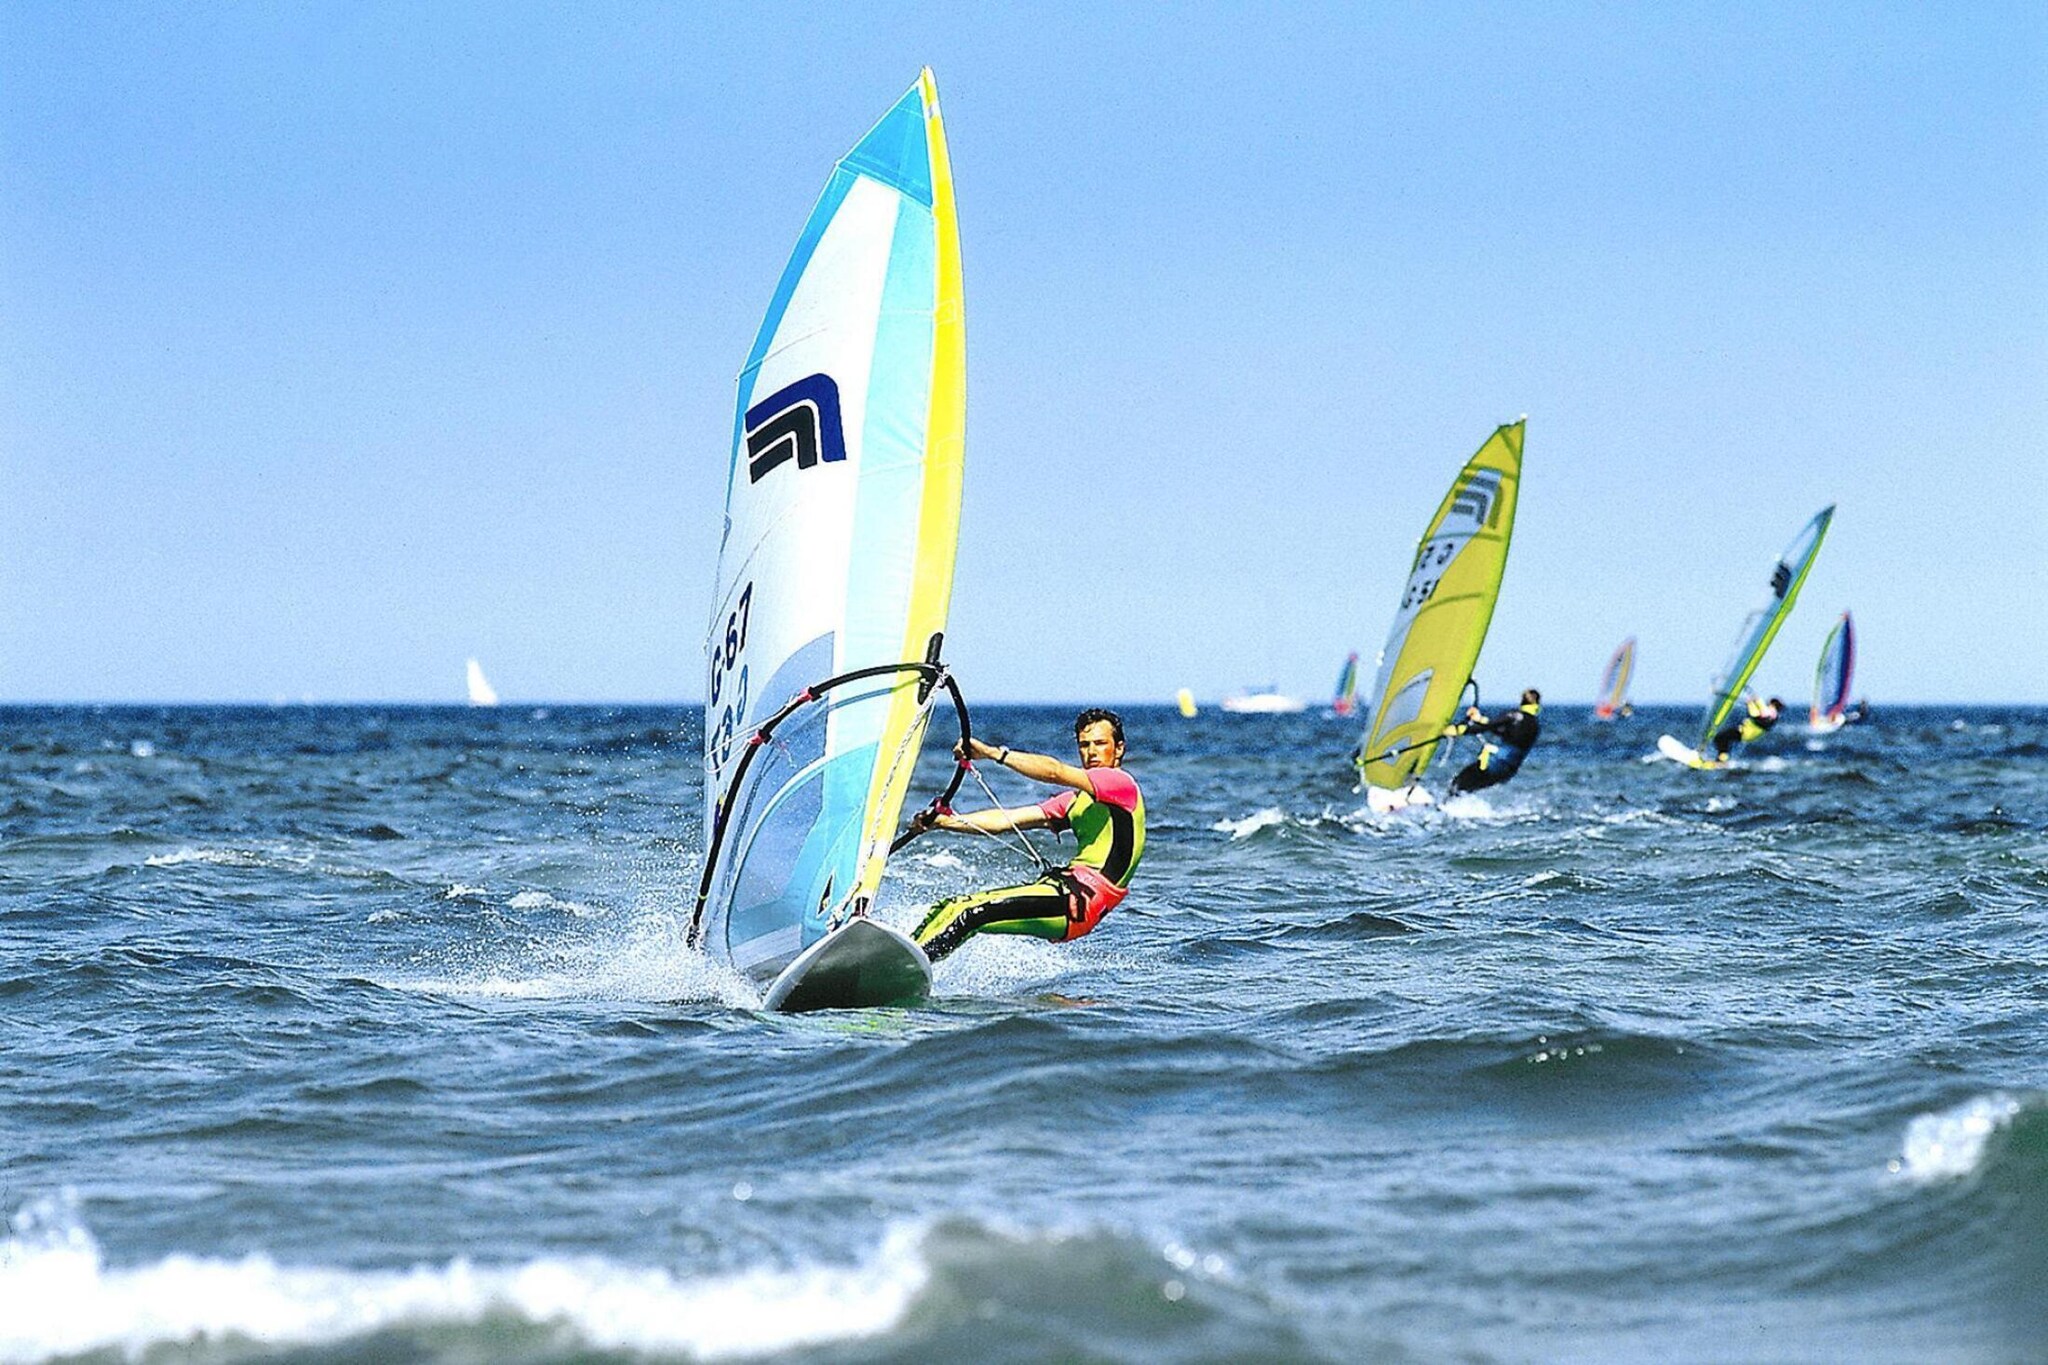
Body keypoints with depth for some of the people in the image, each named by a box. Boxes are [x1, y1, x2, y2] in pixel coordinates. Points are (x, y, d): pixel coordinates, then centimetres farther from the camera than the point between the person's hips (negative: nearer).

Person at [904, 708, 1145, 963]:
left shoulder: (1121, 783, -3)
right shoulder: (1076, 801, 22)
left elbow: (1054, 772, -18)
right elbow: (1007, 820, 17)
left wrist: (993, 752, -20)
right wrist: (942, 821, 6)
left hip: (1081, 901, -9)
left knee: (973, 913, -23)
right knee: (948, 912, 5)